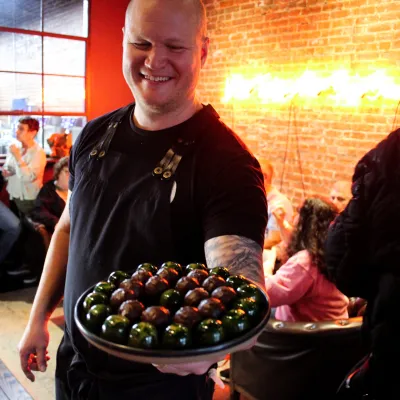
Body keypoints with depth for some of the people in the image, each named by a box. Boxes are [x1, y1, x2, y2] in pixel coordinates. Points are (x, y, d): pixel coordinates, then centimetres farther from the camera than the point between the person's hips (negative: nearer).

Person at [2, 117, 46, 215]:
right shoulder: (14, 148, 3)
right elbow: (6, 168, 17)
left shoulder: (39, 153, -15)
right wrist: (5, 172, -5)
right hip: (12, 197, 6)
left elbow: (28, 178, -24)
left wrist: (17, 156, -24)